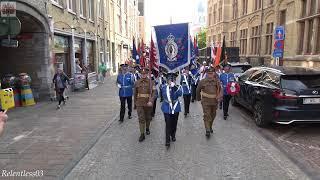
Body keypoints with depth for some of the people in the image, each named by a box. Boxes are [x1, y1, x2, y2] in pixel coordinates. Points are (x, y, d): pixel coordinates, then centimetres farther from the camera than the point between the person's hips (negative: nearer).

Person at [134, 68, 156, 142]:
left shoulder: (151, 82, -5)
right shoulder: (137, 83, 2)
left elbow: (154, 92, -12)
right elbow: (135, 94, 11)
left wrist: (151, 101, -26)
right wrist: (135, 104, 15)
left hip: (148, 103, 0)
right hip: (140, 104, 1)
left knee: (148, 118, 16)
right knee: (141, 119, -4)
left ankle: (147, 128, 41)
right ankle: (142, 134, 2)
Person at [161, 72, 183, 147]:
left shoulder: (178, 87, 1)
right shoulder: (164, 87, -1)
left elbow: (180, 94, -18)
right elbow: (164, 95, -17)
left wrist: (174, 87, -25)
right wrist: (169, 86, -20)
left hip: (175, 108, 2)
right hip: (167, 108, -2)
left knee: (174, 123, 14)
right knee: (168, 124, -7)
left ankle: (173, 135, 36)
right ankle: (167, 140, -1)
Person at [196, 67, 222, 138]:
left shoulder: (217, 81, -1)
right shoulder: (202, 81, -7)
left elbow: (220, 90, 8)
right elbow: (198, 90, 8)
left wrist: (219, 96, -9)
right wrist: (198, 98, 16)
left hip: (214, 101, 4)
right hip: (206, 101, -3)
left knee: (213, 115, 16)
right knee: (207, 115, -10)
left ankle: (210, 127, 37)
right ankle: (207, 130, -6)